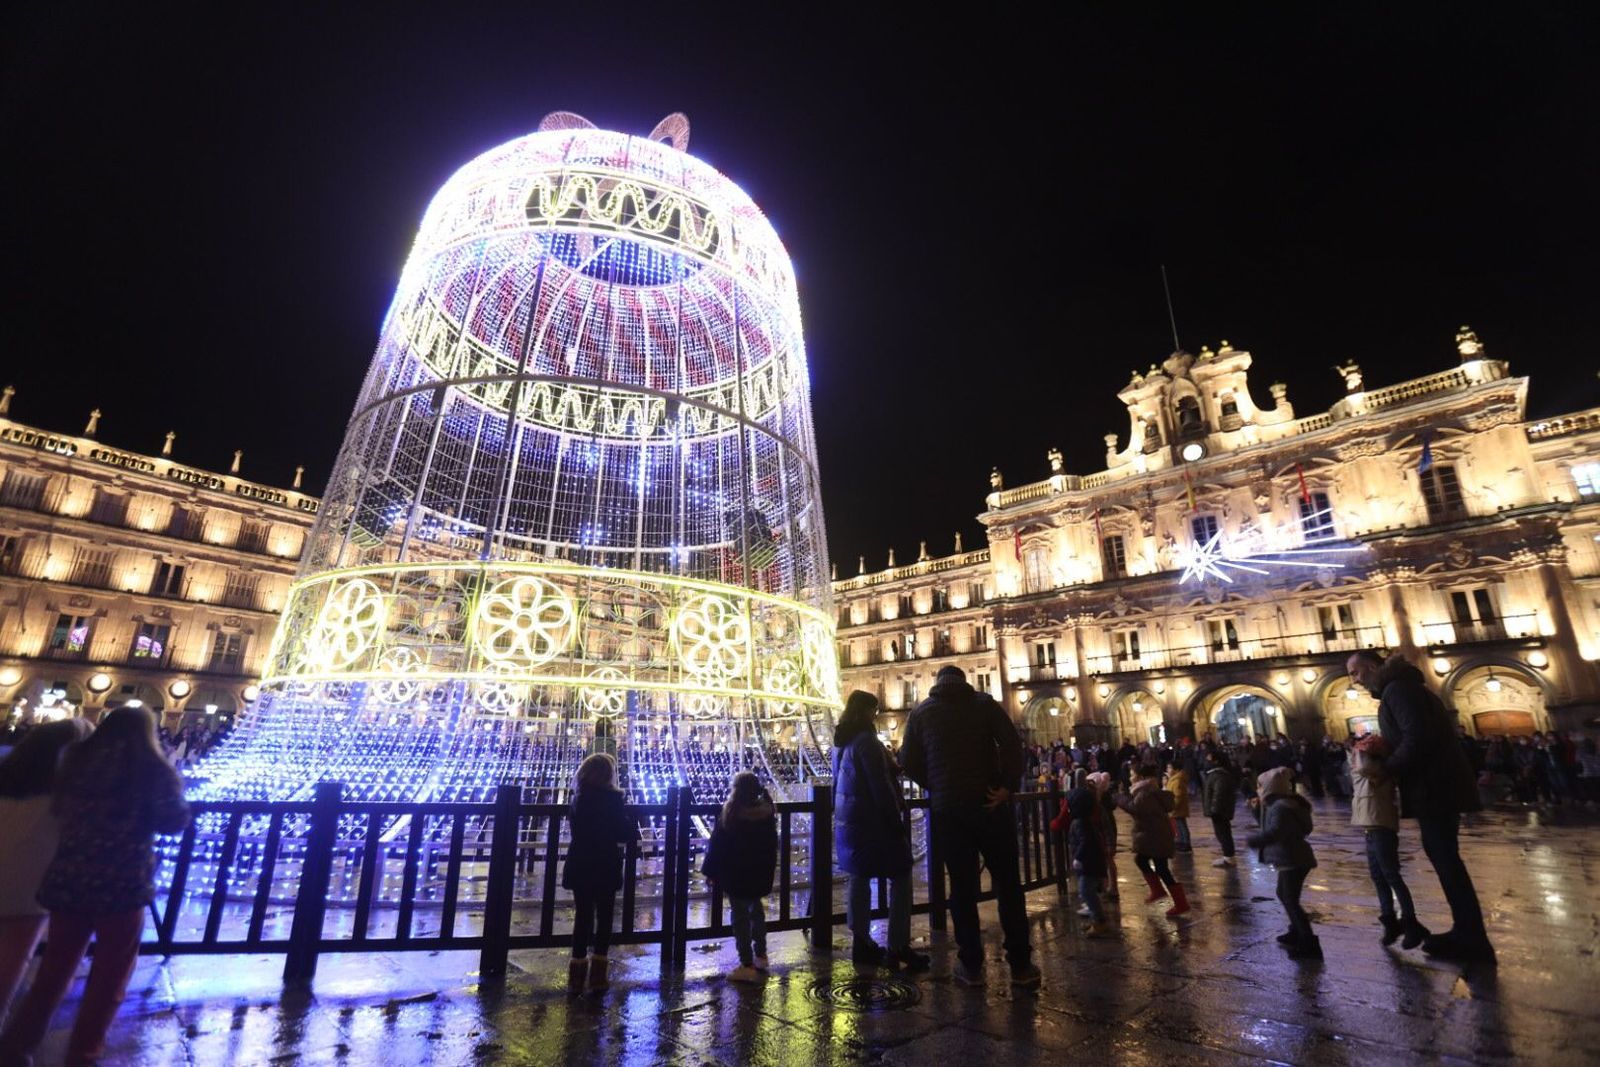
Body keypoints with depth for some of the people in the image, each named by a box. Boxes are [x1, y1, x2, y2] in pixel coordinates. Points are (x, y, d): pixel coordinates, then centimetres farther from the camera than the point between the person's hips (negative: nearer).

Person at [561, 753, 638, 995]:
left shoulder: (579, 799, 1)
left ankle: (577, 978, 16)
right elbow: (625, 833, -15)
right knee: (604, 919, 10)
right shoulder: (612, 799, -15)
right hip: (606, 870, -4)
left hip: (580, 870, 4)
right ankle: (598, 978, 13)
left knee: (582, 918, 12)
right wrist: (634, 826, 7)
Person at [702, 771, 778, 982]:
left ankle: (747, 965, 7)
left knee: (740, 916, 4)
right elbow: (772, 845, 7)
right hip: (760, 873, 5)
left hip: (735, 874, -5)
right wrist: (768, 869, 20)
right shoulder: (766, 812, -5)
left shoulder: (730, 815, -20)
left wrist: (711, 872, -3)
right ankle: (760, 956, 32)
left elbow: (717, 846, -13)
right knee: (756, 910, 22)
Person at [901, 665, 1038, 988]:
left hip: (947, 810, 1)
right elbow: (1011, 743, -9)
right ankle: (1020, 965, 14)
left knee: (962, 885, 10)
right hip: (988, 804, -1)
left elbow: (909, 761, 2)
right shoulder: (985, 703, 3)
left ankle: (971, 965, 15)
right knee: (1008, 882, 10)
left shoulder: (921, 712, 5)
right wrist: (1007, 785, -5)